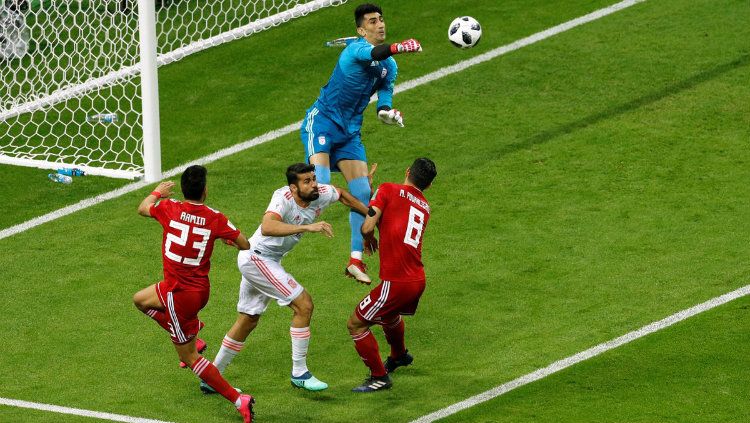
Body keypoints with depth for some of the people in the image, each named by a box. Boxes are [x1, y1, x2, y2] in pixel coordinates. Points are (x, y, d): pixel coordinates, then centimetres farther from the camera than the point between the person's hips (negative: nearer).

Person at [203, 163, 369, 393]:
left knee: (248, 320, 18)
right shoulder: (283, 197, -29)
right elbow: (267, 228, -47)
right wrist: (307, 227, -50)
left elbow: (342, 194, 16)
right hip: (257, 258, -9)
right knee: (304, 304, -13)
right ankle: (299, 374, -3)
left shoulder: (321, 194, -7)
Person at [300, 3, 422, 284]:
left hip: (350, 132, 7)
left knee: (362, 192, 1)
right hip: (322, 120, -7)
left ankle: (356, 261, 9)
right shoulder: (357, 48, -16)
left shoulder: (389, 67, 10)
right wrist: (399, 48, -61)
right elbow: (374, 54, -40)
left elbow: (384, 101, 12)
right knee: (320, 182, -26)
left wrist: (386, 112, -14)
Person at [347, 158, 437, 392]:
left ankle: (379, 377, 13)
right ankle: (399, 355, 61)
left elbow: (367, 227, -14)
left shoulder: (389, 190, -7)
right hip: (418, 279, 8)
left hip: (396, 283, -8)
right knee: (389, 315, 37)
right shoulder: (424, 206, 14)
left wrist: (369, 239, 8)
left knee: (356, 324, 7)